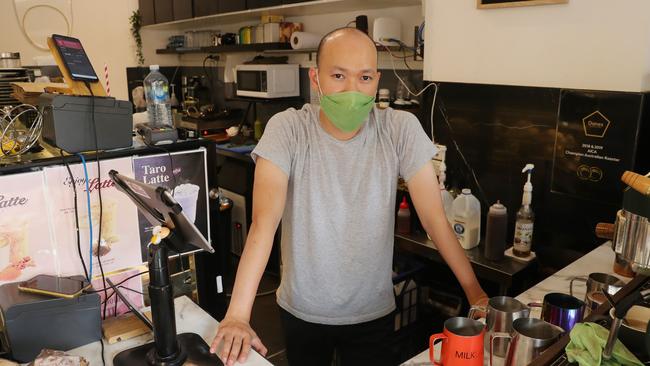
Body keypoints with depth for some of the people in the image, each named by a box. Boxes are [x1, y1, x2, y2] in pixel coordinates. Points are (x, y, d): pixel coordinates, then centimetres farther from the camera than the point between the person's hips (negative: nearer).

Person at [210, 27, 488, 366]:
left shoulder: (401, 130, -14)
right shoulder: (287, 130, -18)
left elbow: (435, 219, -11)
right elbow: (264, 222, -26)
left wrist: (475, 292, -10)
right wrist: (237, 315, -32)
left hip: (373, 313, 0)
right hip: (301, 310, 1)